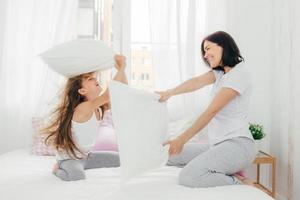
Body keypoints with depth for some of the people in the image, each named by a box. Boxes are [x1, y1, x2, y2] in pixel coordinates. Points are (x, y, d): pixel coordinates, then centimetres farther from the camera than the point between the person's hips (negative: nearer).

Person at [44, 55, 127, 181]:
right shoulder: (82, 108, -28)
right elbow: (108, 95, -42)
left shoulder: (100, 107, -3)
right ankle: (59, 169, -2)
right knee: (78, 177, -38)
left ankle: (80, 166, 14)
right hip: (68, 158, -8)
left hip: (85, 156, 8)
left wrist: (121, 69, -15)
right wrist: (121, 68, -36)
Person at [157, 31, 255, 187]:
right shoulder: (220, 72, 15)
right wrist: (169, 93, -27)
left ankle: (237, 183, -5)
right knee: (169, 156, 10)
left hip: (237, 144, -9)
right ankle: (227, 170, 7)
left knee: (188, 177, -26)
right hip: (218, 144, 10)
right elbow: (197, 82, -7)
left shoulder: (239, 73, -12)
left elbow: (212, 111, -18)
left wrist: (182, 139, -20)